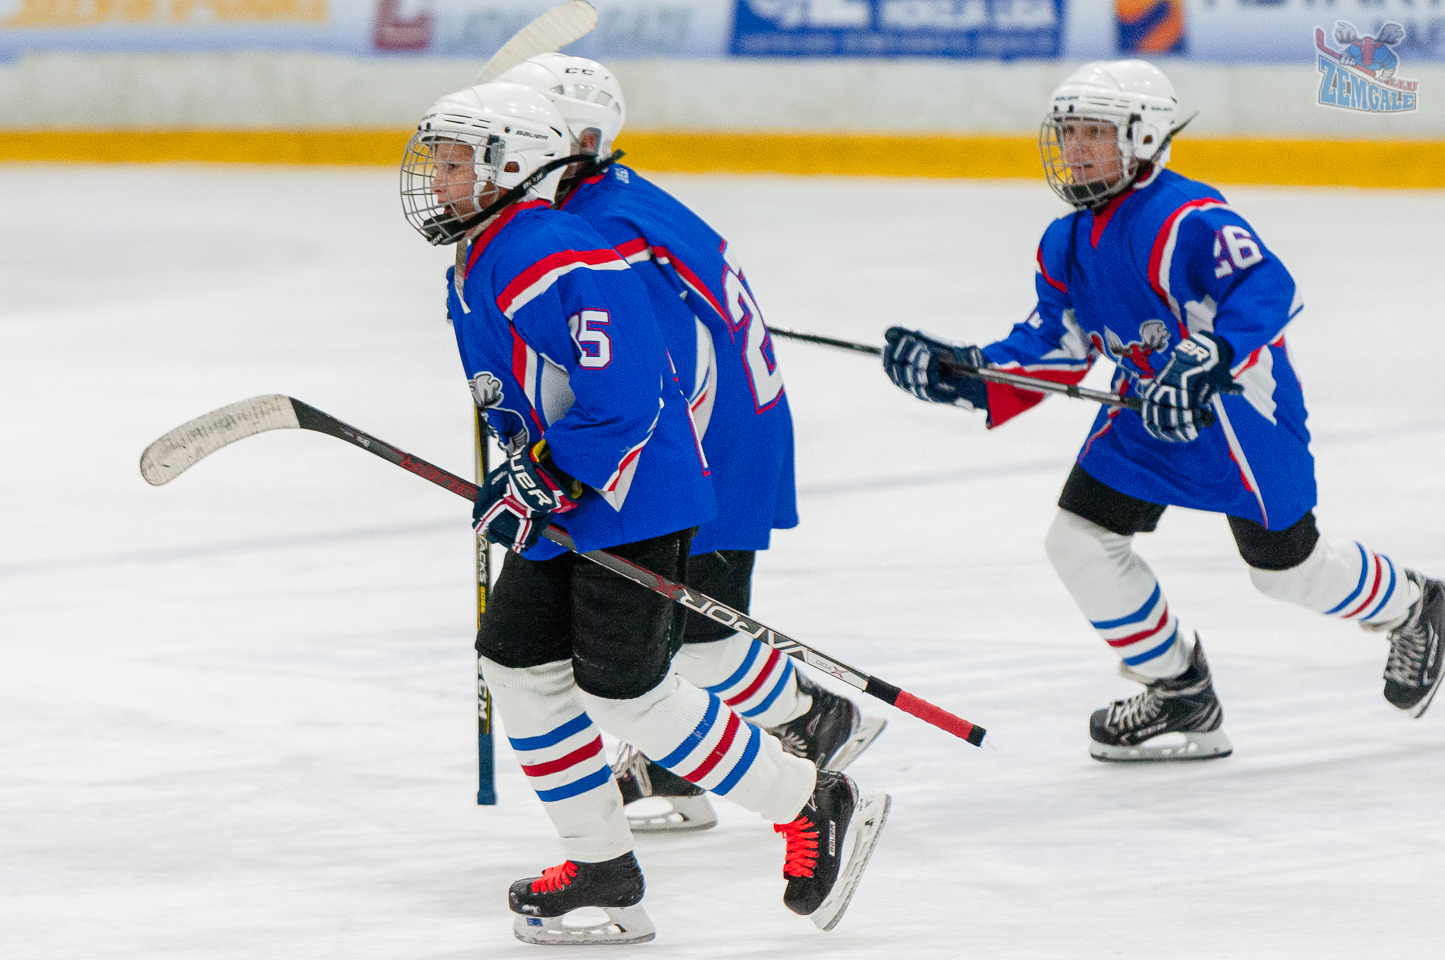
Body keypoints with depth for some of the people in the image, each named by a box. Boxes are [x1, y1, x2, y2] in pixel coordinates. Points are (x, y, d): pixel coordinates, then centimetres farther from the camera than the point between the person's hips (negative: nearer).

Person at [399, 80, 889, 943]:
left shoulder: (563, 260, -21)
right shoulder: (475, 273, 13)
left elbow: (624, 400, -27)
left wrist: (543, 485, -24)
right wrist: (523, 472, 11)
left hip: (635, 500, -11)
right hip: (564, 511, 11)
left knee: (625, 692, -11)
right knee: (516, 660, 8)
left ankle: (817, 808, 1)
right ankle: (603, 872, 15)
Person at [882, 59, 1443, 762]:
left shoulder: (1184, 219, -26)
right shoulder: (1066, 245, 2)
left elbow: (1266, 288, -37)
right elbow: (1053, 347, 8)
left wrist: (1205, 364, -50)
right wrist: (964, 374, -5)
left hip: (1241, 407, -8)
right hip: (1146, 413, 8)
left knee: (1287, 567, 6)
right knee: (1080, 538, -4)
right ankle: (1182, 699, 11)